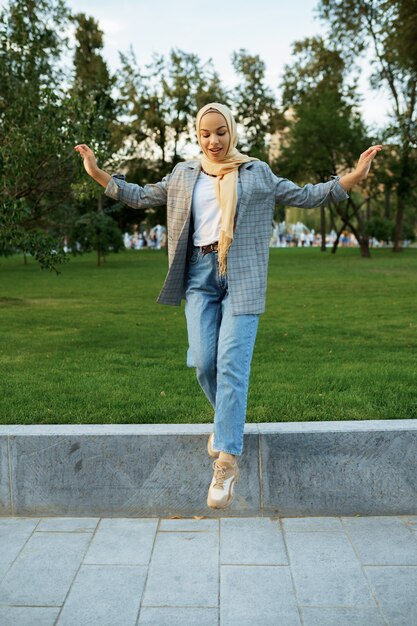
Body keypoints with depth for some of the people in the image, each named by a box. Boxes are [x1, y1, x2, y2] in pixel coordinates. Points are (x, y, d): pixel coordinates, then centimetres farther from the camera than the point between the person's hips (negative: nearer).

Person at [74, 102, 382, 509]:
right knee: (203, 361, -5)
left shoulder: (257, 172, 11)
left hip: (242, 276, -2)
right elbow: (142, 197, 24)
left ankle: (226, 459, -11)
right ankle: (227, 422, 26)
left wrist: (351, 178, 3)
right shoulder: (183, 174, 16)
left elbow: (304, 196, 13)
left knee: (232, 363, -12)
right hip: (199, 273, 3)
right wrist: (98, 174, 18)